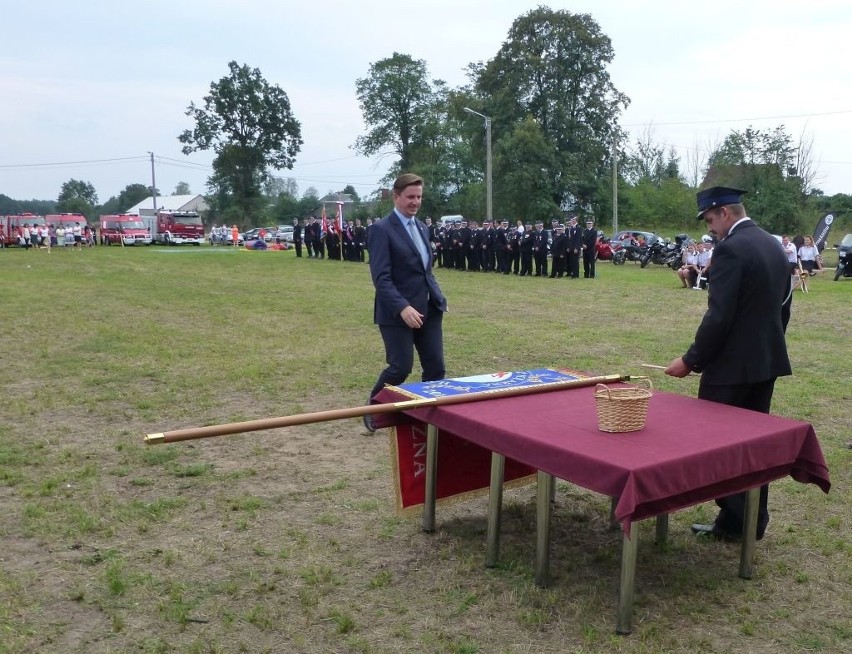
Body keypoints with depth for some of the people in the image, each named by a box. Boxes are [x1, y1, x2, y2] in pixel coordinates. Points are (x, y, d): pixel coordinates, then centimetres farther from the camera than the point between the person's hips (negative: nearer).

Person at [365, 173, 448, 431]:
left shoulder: (421, 227, 15)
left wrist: (438, 297, 10)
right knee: (401, 368, -3)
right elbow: (381, 277, -18)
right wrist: (403, 307, -27)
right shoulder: (381, 229, -10)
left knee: (436, 368, 4)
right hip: (398, 312, -7)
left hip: (429, 310, 7)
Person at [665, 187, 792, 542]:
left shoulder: (730, 249, -18)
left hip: (732, 364, -9)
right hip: (767, 360, 9)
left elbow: (719, 317, -22)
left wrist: (690, 360, -13)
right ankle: (754, 520, 24)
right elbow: (783, 308, 16)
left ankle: (732, 521, 11)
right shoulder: (775, 246, 10)